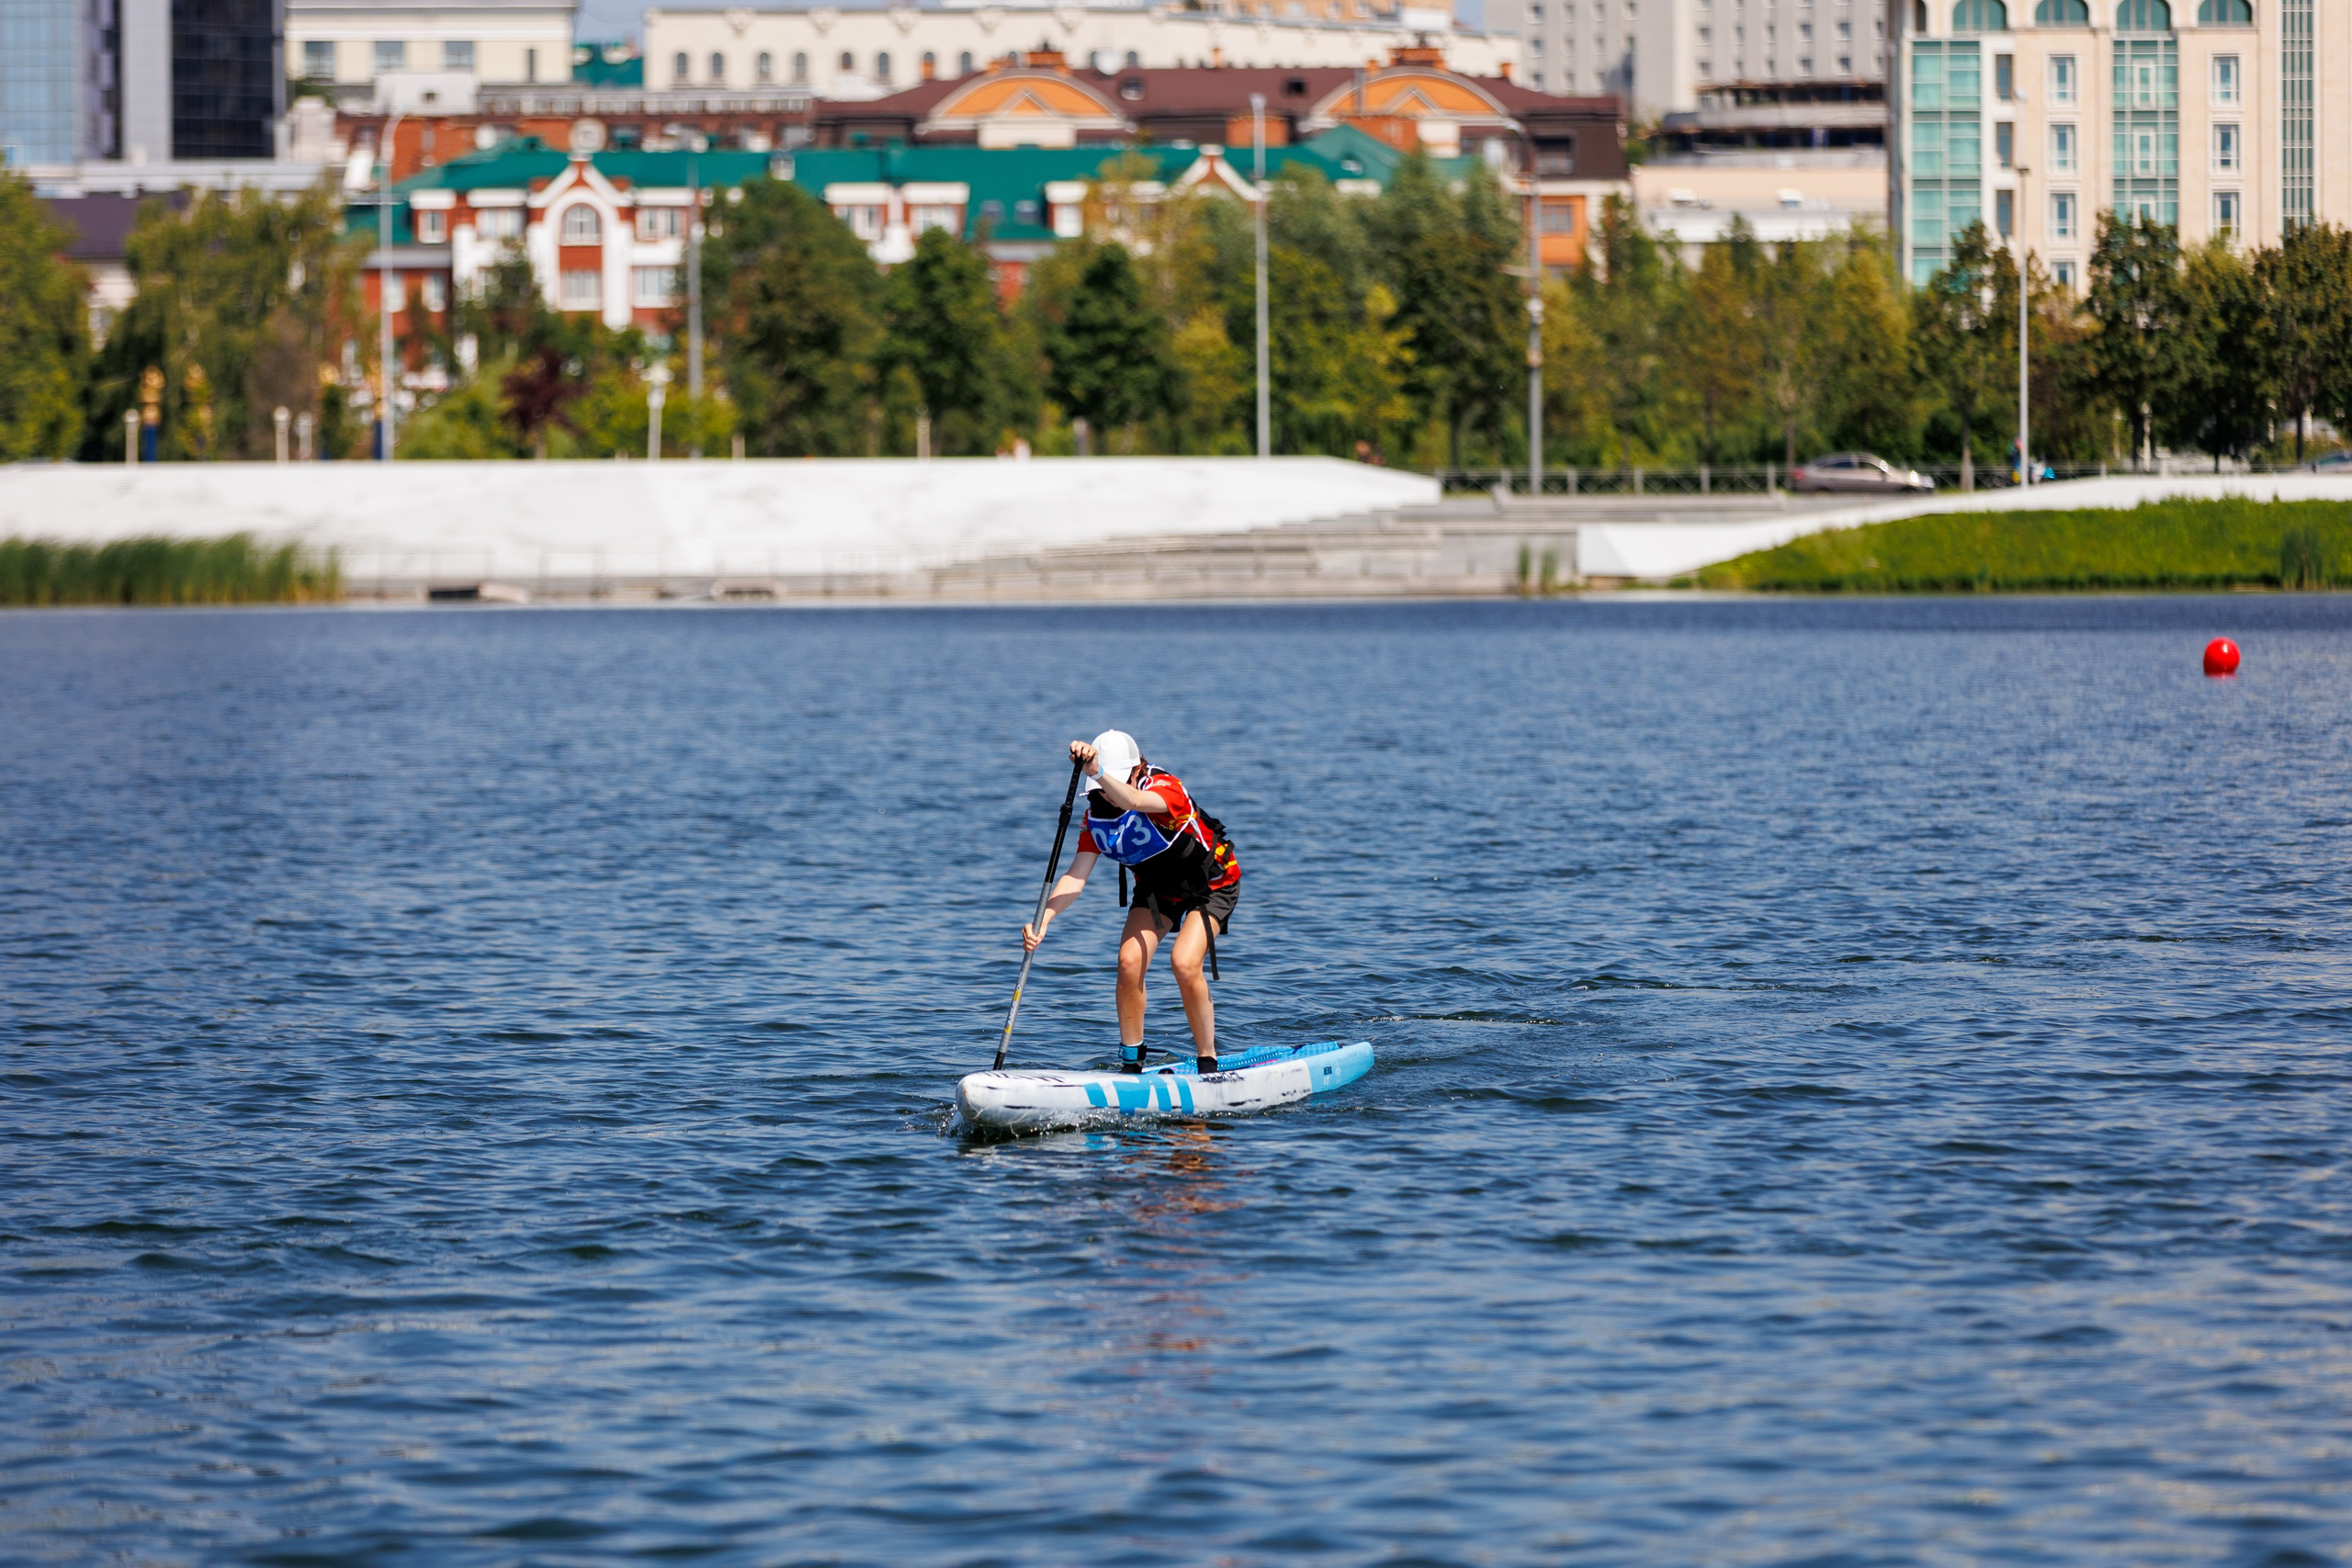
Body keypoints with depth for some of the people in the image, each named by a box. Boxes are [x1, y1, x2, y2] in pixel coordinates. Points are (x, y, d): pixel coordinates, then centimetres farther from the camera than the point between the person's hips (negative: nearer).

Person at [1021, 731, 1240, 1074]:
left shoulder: (1167, 788, -33)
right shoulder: (1097, 814, -15)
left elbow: (1133, 801, -57)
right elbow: (1076, 875, -21)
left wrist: (1097, 772, -75)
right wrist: (1043, 920, -37)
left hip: (1212, 885, -5)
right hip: (1156, 887, 5)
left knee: (1184, 962, -25)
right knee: (1129, 960, -16)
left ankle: (1208, 1061, -7)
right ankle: (1131, 1064, -1)